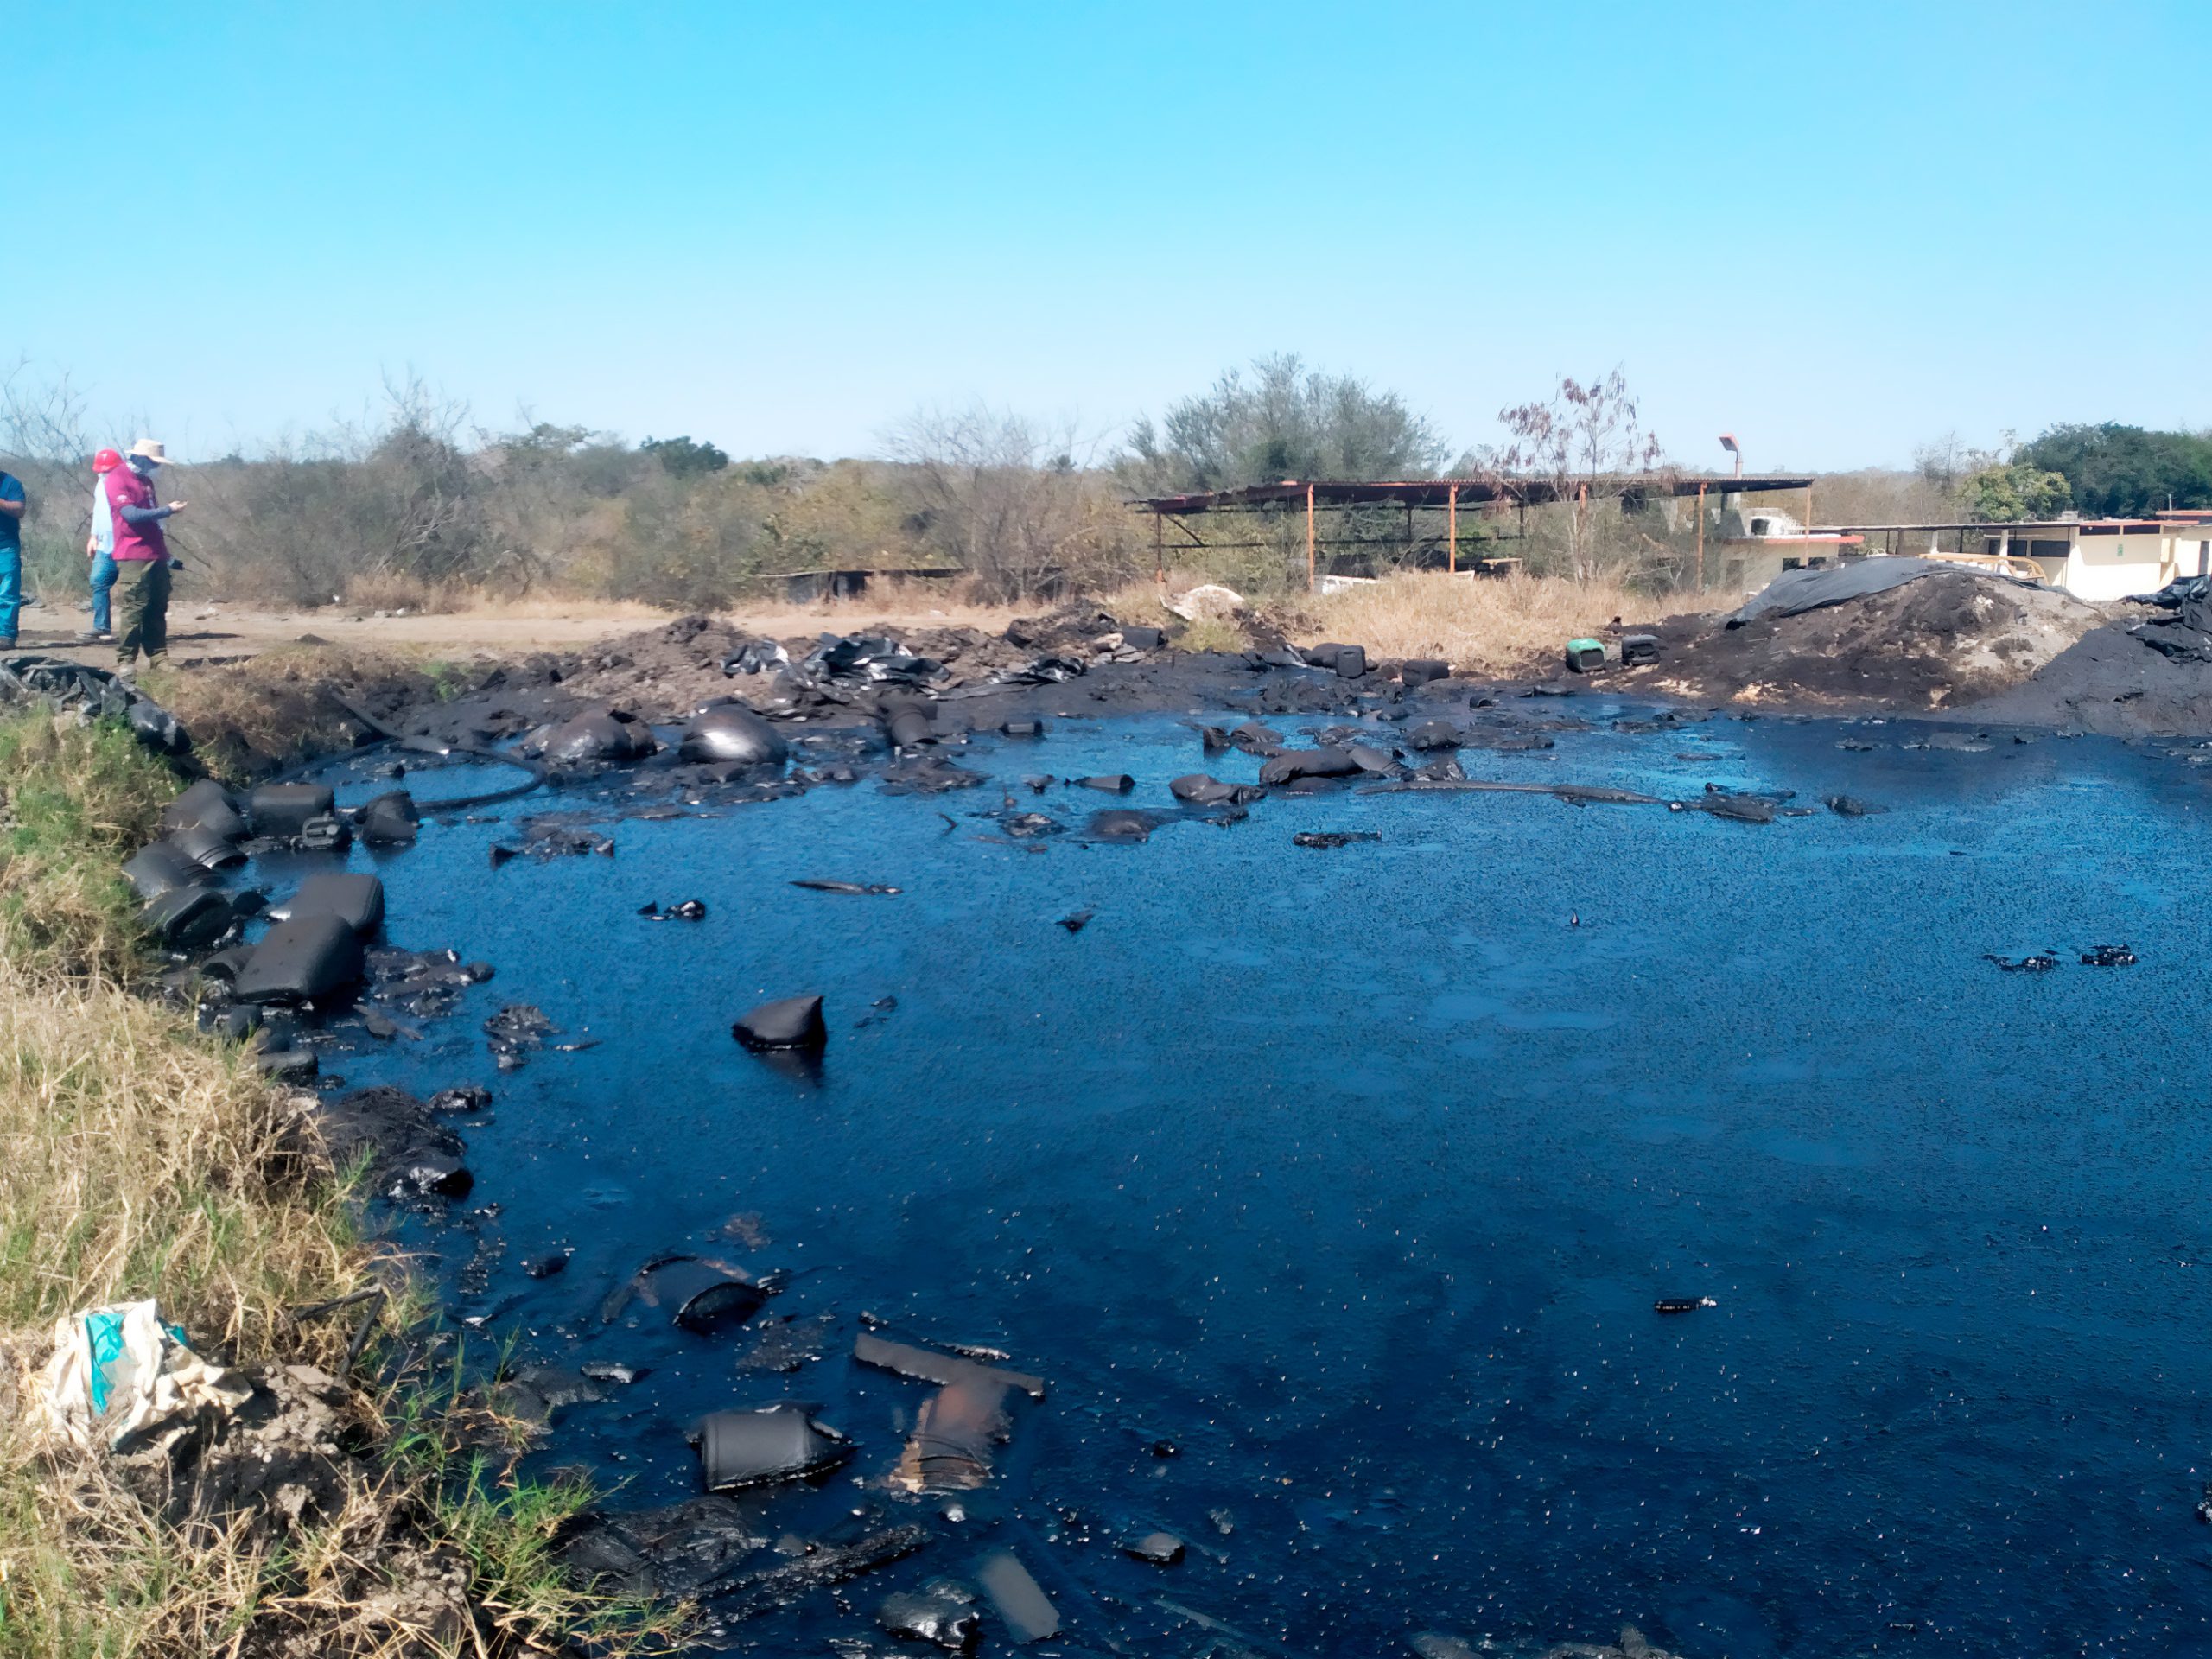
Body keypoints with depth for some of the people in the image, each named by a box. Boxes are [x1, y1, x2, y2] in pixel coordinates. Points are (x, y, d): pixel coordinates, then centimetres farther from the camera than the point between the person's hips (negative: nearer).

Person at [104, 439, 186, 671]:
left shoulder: (145, 480, 18)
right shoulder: (118, 479, -9)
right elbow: (131, 514, -19)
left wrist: (165, 551, 19)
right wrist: (167, 510, -16)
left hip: (156, 554, 8)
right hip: (134, 556, -8)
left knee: (158, 608, 8)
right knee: (135, 608, -10)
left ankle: (159, 656, 11)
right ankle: (125, 660, -7)